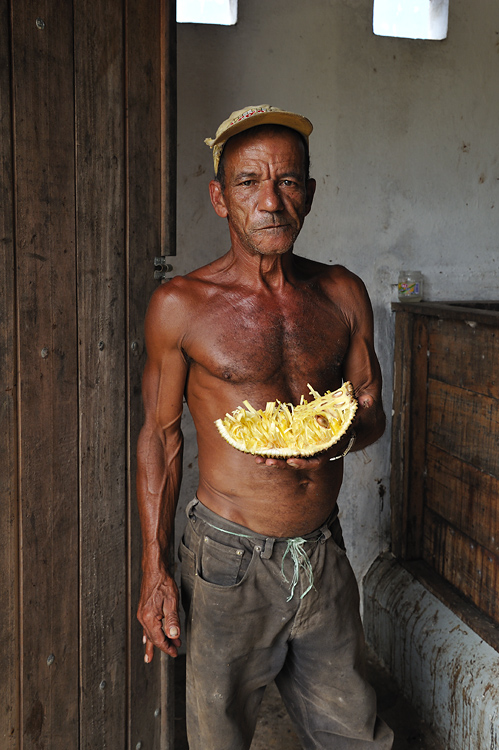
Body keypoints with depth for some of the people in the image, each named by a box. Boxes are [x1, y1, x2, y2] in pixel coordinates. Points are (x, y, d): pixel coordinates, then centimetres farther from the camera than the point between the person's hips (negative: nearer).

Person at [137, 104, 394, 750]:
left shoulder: (342, 295, 2)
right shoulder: (179, 307, -8)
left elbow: (372, 410, 9)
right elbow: (160, 435, -1)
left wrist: (343, 435, -16)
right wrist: (154, 571, -3)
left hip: (324, 555, 3)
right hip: (230, 559, -3)